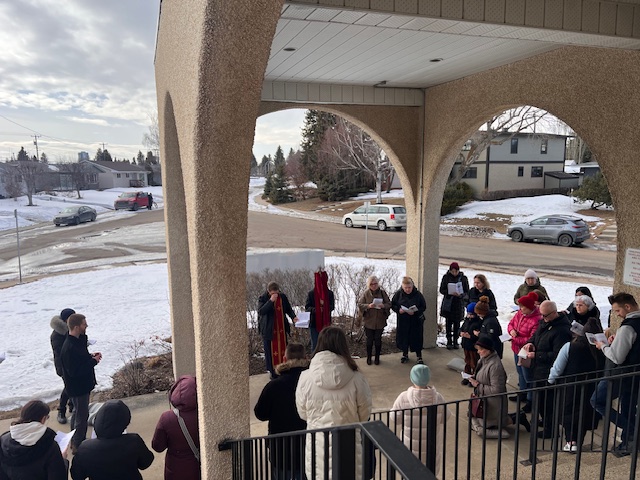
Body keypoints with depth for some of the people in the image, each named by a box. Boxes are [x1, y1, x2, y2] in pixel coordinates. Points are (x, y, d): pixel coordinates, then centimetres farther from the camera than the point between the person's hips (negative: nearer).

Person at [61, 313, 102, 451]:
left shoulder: (78, 341, 1)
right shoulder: (69, 348, -30)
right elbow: (74, 371, -28)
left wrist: (91, 356, -2)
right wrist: (93, 361, -23)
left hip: (82, 384, 10)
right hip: (77, 387, -10)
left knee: (79, 413, 23)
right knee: (82, 416, 3)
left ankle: (76, 441, 39)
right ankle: (78, 446, 18)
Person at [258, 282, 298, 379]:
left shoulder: (283, 296, 1)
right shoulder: (263, 298, -9)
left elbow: (288, 309, 11)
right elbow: (260, 311, -22)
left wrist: (293, 317, -8)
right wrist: (271, 301, -29)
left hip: (282, 329, 3)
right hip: (269, 330, -3)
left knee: (283, 349, 7)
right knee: (270, 350, 1)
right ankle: (273, 372, 10)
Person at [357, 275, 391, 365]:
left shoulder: (382, 292, -2)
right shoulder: (366, 293, -4)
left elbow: (389, 304, 1)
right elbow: (359, 304, -6)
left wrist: (383, 305, -21)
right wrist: (368, 306, -23)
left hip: (380, 321, 1)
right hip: (369, 321, 0)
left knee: (378, 340, 9)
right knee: (369, 340, 8)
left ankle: (377, 358, 25)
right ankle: (369, 358, 25)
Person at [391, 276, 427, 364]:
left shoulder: (418, 294, -10)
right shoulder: (398, 294, -6)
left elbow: (423, 307, -5)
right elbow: (393, 305, 2)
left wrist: (415, 312, -22)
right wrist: (398, 310, -18)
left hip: (416, 321, -1)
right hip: (402, 321, 2)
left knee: (417, 338, 5)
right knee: (403, 337, 11)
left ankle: (419, 356, 23)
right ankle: (405, 354, 32)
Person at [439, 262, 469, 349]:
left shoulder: (463, 278, -1)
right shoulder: (446, 277, -1)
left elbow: (467, 292, 2)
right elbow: (441, 290, -1)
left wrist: (461, 295, -20)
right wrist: (450, 293, -19)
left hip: (459, 304, 0)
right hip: (448, 304, 0)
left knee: (457, 323, 5)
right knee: (448, 323, 1)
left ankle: (455, 341, 19)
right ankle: (449, 341, 12)